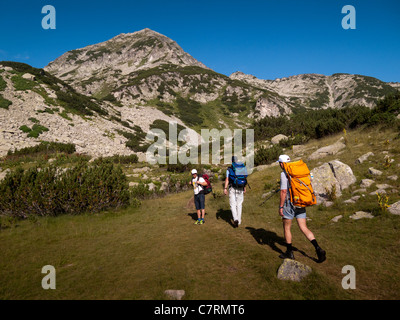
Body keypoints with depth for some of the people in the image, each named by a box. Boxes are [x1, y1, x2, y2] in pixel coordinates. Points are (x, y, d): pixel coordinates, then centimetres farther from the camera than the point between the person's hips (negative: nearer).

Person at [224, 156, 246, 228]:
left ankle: (235, 219, -16)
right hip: (240, 188, 3)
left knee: (233, 205, 3)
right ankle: (239, 221, 17)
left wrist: (225, 188, -10)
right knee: (239, 205, 12)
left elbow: (227, 179, -10)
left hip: (232, 188, -2)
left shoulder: (229, 169, -3)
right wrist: (244, 188, 13)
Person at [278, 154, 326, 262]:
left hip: (290, 204, -7)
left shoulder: (284, 174, -12)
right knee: (304, 228, 9)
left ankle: (289, 253, 18)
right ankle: (318, 249, -4)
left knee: (286, 228, 9)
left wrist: (281, 207, -12)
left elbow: (283, 191, -17)